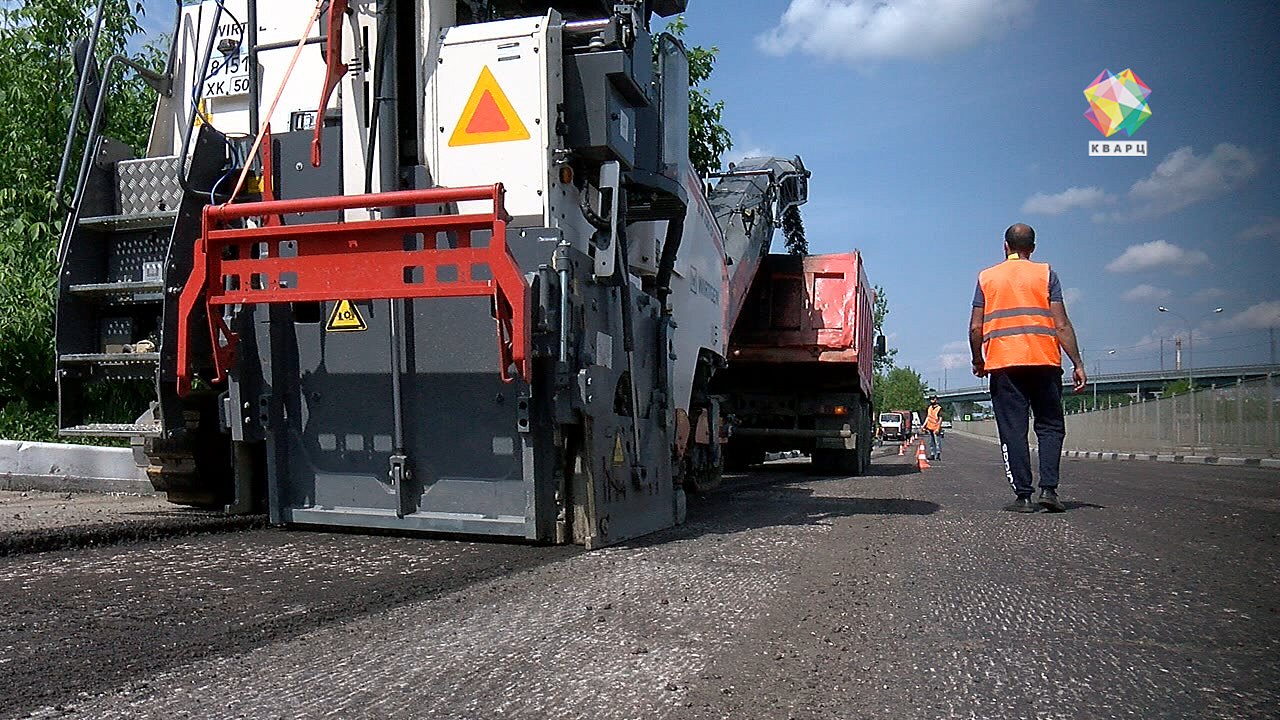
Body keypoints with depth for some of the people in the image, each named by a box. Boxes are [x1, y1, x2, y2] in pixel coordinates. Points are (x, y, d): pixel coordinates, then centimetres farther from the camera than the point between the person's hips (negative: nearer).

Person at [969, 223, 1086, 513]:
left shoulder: (986, 277, 10)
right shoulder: (1046, 274, 8)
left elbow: (975, 328, 4)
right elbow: (1061, 325, 0)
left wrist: (977, 360, 18)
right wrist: (1077, 364, 3)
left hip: (1002, 362, 0)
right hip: (1044, 361, 0)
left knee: (1013, 430, 1)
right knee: (1050, 426, 10)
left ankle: (1023, 495, -2)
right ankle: (1048, 489, -3)